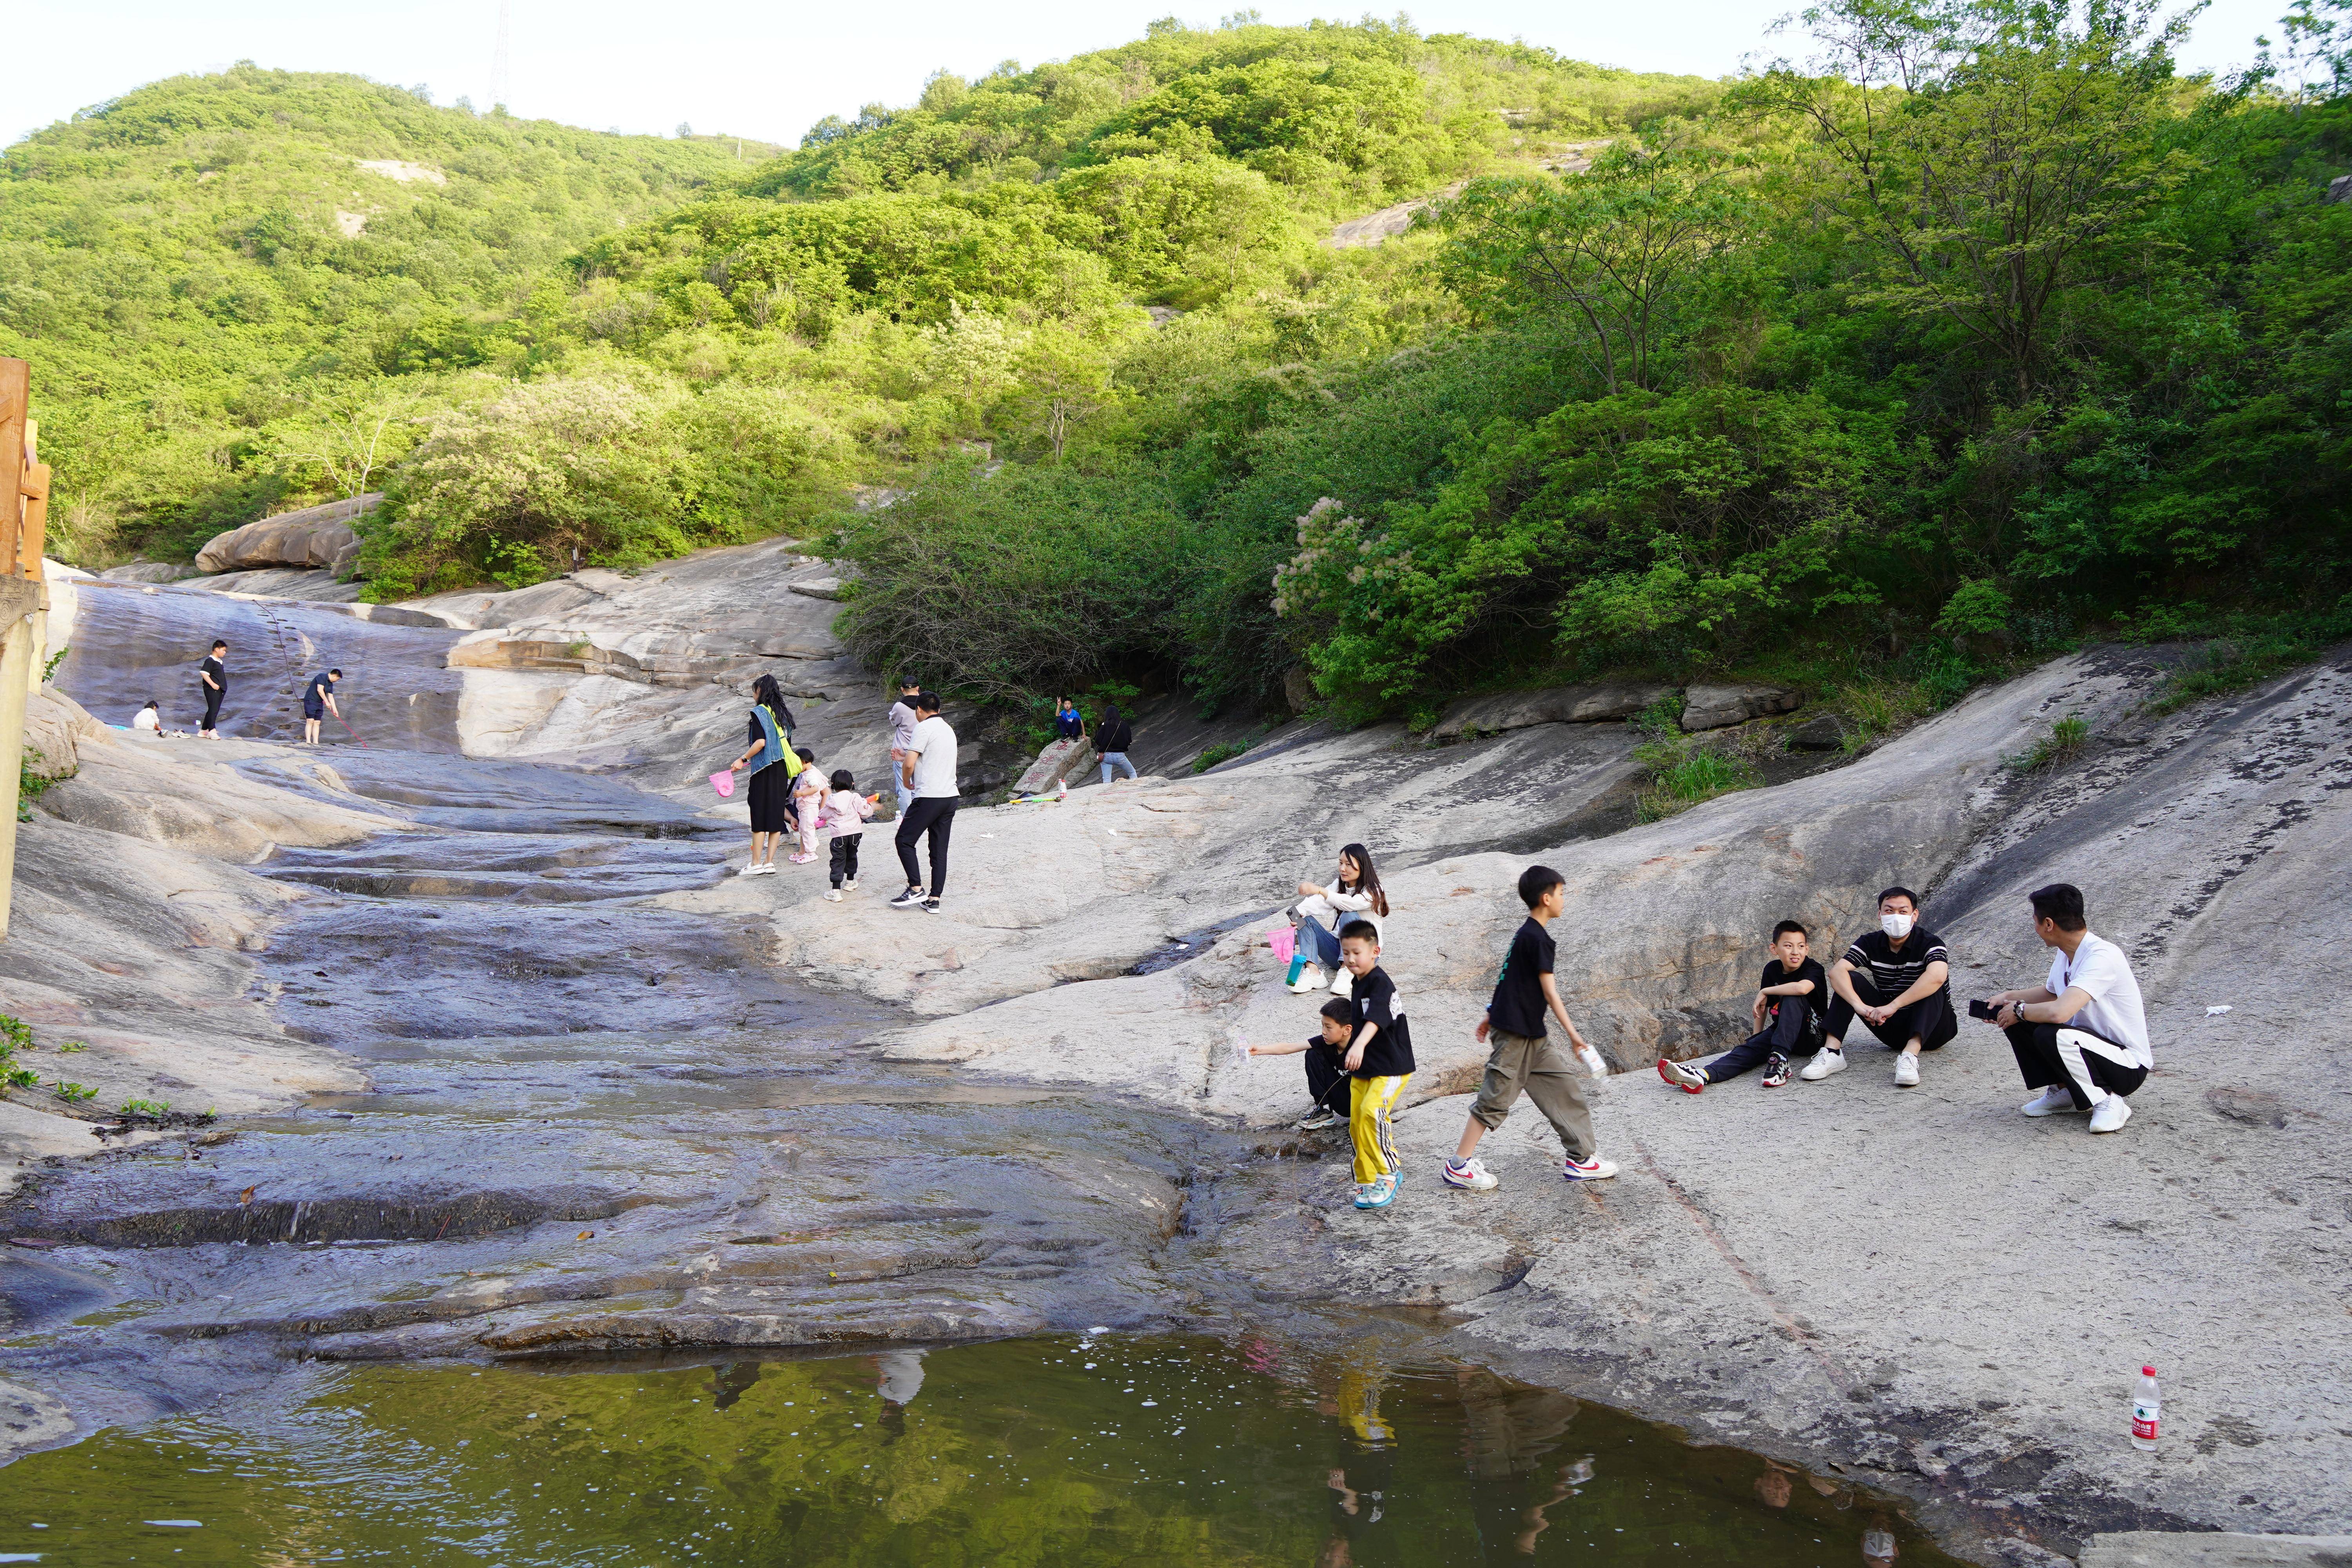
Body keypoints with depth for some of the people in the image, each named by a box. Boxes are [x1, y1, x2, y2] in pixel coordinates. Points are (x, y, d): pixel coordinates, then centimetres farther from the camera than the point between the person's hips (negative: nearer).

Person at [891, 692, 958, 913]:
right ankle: (934, 900, 8)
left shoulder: (924, 728, -8)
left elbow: (909, 765, -15)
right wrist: (904, 757, 38)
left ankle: (916, 889, 1)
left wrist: (907, 784, 4)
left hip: (929, 797, -8)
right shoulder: (948, 729, 17)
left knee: (905, 841, 5)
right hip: (950, 796, 8)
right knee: (940, 849, 8)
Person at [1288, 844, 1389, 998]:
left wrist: (1319, 890, -44)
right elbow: (1319, 902, -12)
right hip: (1339, 948, 6)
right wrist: (1299, 912, -34)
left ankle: (1347, 972, -33)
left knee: (1349, 916, -31)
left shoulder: (1372, 892, -12)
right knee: (1306, 920, -14)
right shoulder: (1339, 885, 8)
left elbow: (1350, 903, -34)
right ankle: (1313, 973, -32)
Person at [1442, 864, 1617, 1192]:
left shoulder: (1525, 933, 13)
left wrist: (1492, 1016, 25)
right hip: (1516, 1032, -10)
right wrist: (1573, 1034, -16)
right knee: (1496, 1097, -3)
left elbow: (1510, 980, 20)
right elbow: (1549, 992, -18)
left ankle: (1581, 1159, 16)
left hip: (1531, 1033, 10)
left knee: (1565, 1085, 10)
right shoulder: (1538, 939, -17)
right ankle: (1459, 1166, 4)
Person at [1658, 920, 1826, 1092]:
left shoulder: (1813, 969, -15)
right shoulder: (1772, 969, 4)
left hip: (1812, 1034, -5)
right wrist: (1757, 1036, 9)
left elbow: (1802, 988, -39)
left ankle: (1779, 1058, -42)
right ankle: (1704, 1075, -49)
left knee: (1793, 998, -33)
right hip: (1780, 1031, 5)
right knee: (1748, 1049, -22)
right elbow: (1763, 1006, 16)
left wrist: (1765, 991, -24)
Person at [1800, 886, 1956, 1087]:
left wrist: (1892, 1006, -44)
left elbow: (1937, 976, -39)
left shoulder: (1929, 943, -16)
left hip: (1931, 1028, -4)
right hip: (1892, 1027, 4)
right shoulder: (1870, 943, -4)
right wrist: (1859, 1005, -38)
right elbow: (1837, 971, -20)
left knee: (1932, 987, -32)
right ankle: (1832, 1053, -26)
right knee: (1850, 979, -12)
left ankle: (1910, 1055, -48)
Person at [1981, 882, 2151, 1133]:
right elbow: (2050, 992, 25)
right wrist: (2009, 997, 9)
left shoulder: (2103, 957, -27)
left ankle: (2107, 1101, -12)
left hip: (2129, 1067, -9)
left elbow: (2058, 1011, -39)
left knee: (2051, 1035, -34)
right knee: (2010, 1015, -2)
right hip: (2090, 1044, 9)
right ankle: (2062, 1093, 7)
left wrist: (2019, 1010, -19)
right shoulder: (2065, 953, 2)